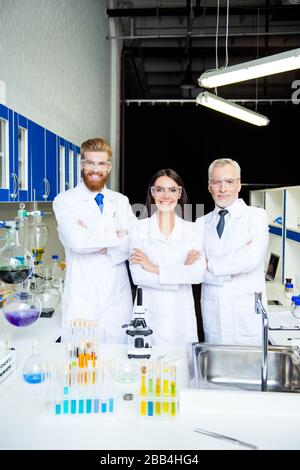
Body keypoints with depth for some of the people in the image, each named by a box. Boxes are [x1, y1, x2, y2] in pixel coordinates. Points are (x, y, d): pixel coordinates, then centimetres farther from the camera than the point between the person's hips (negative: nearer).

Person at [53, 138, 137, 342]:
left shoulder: (121, 201, 12)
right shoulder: (65, 200, -1)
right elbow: (76, 240, -18)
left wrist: (99, 245, -13)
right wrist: (117, 235, -8)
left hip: (119, 298, 3)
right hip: (82, 300, -3)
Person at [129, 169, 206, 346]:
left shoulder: (192, 229, 6)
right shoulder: (140, 228, 1)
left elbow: (198, 274, -7)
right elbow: (138, 276, -9)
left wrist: (154, 268, -10)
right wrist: (182, 272, -9)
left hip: (182, 314, 1)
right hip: (149, 313, -1)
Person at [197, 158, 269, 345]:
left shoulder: (257, 216, -1)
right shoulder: (201, 223, 8)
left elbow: (252, 258, -16)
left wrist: (209, 264, -8)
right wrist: (232, 271, -13)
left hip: (247, 313, -2)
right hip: (212, 314, 3)